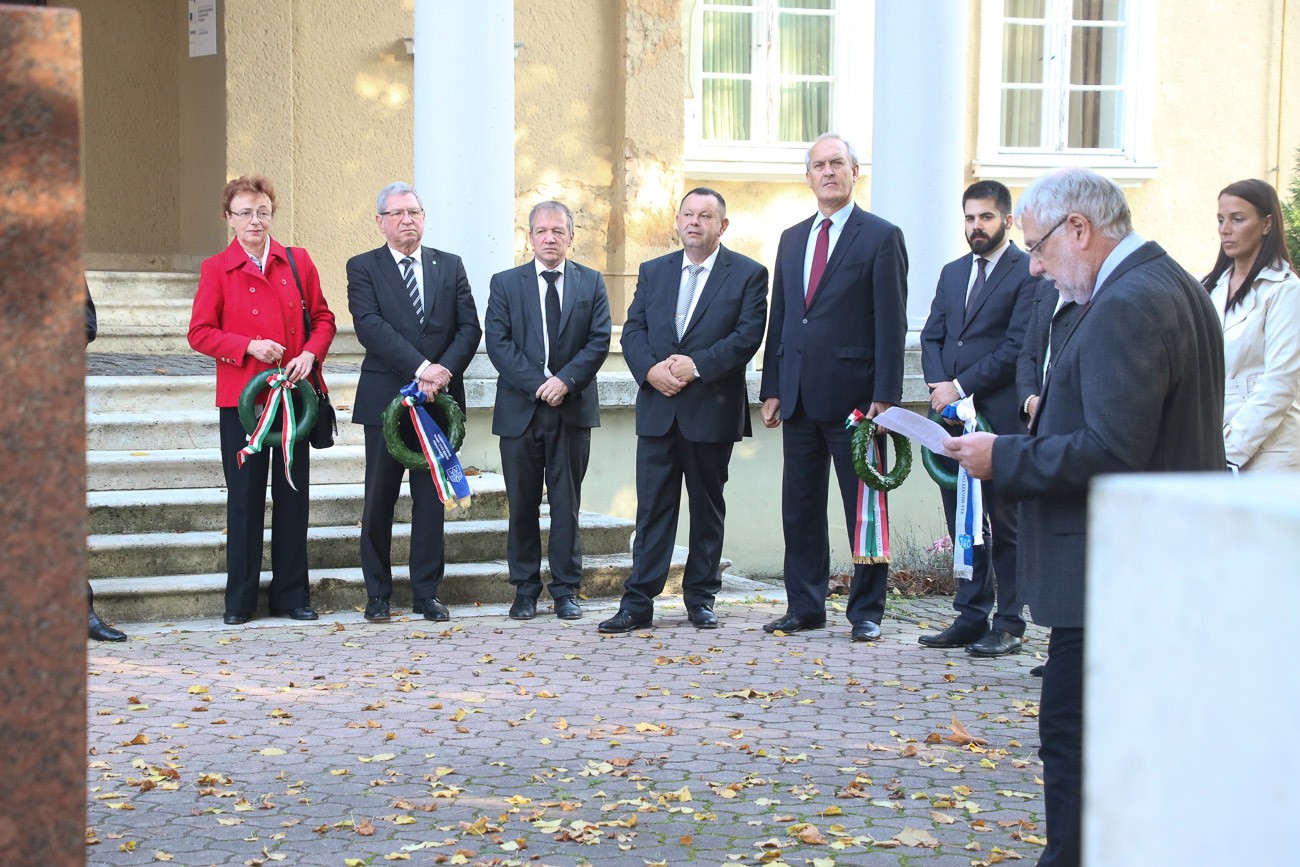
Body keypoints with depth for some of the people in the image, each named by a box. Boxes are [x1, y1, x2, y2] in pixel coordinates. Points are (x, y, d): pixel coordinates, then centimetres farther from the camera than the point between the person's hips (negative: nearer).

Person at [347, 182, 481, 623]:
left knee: (432, 497, 6)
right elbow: (370, 327, -12)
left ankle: (427, 591, 13)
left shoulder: (450, 267, 11)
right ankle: (377, 594, 12)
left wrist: (446, 370, -13)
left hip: (440, 398, 2)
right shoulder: (363, 268, 2)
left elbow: (470, 327, 4)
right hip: (385, 399, -2)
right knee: (379, 499, 3)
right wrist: (421, 367, -20)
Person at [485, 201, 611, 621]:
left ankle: (566, 590, 10)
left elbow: (599, 341, -1)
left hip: (572, 410, 0)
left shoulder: (591, 283, 8)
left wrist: (565, 380, -15)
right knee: (522, 504, 4)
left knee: (567, 503, 4)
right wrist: (537, 384, -14)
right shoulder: (505, 284, 6)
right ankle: (525, 590, 12)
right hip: (520, 410, 0)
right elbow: (498, 342, -4)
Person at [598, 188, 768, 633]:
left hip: (712, 410, -2)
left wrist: (697, 365, -18)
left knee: (708, 508, 8)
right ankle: (638, 602, 1)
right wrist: (650, 369, -12)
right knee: (652, 508, 1)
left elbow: (748, 335, -9)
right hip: (657, 409, 2)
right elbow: (633, 330, 7)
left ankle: (701, 598, 18)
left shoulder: (748, 274, 1)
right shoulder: (652, 272, 13)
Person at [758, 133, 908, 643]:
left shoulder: (882, 237, -2)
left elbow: (891, 324, -7)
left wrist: (884, 396, -14)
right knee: (800, 507, 9)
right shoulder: (792, 239, 15)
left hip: (853, 395, -6)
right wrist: (771, 389, 9)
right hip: (800, 398, 6)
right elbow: (778, 319, 16)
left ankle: (866, 611, 9)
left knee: (863, 509, 1)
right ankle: (805, 606, 18)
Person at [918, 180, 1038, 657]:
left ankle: (1009, 624, 4)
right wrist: (938, 386, -2)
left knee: (1004, 523, -1)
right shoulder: (953, 273, 18)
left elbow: (1017, 346, -12)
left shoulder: (1029, 273, -4)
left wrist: (962, 387, -13)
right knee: (962, 522, 9)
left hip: (1001, 416, -6)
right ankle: (971, 617, 15)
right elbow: (932, 337, 16)